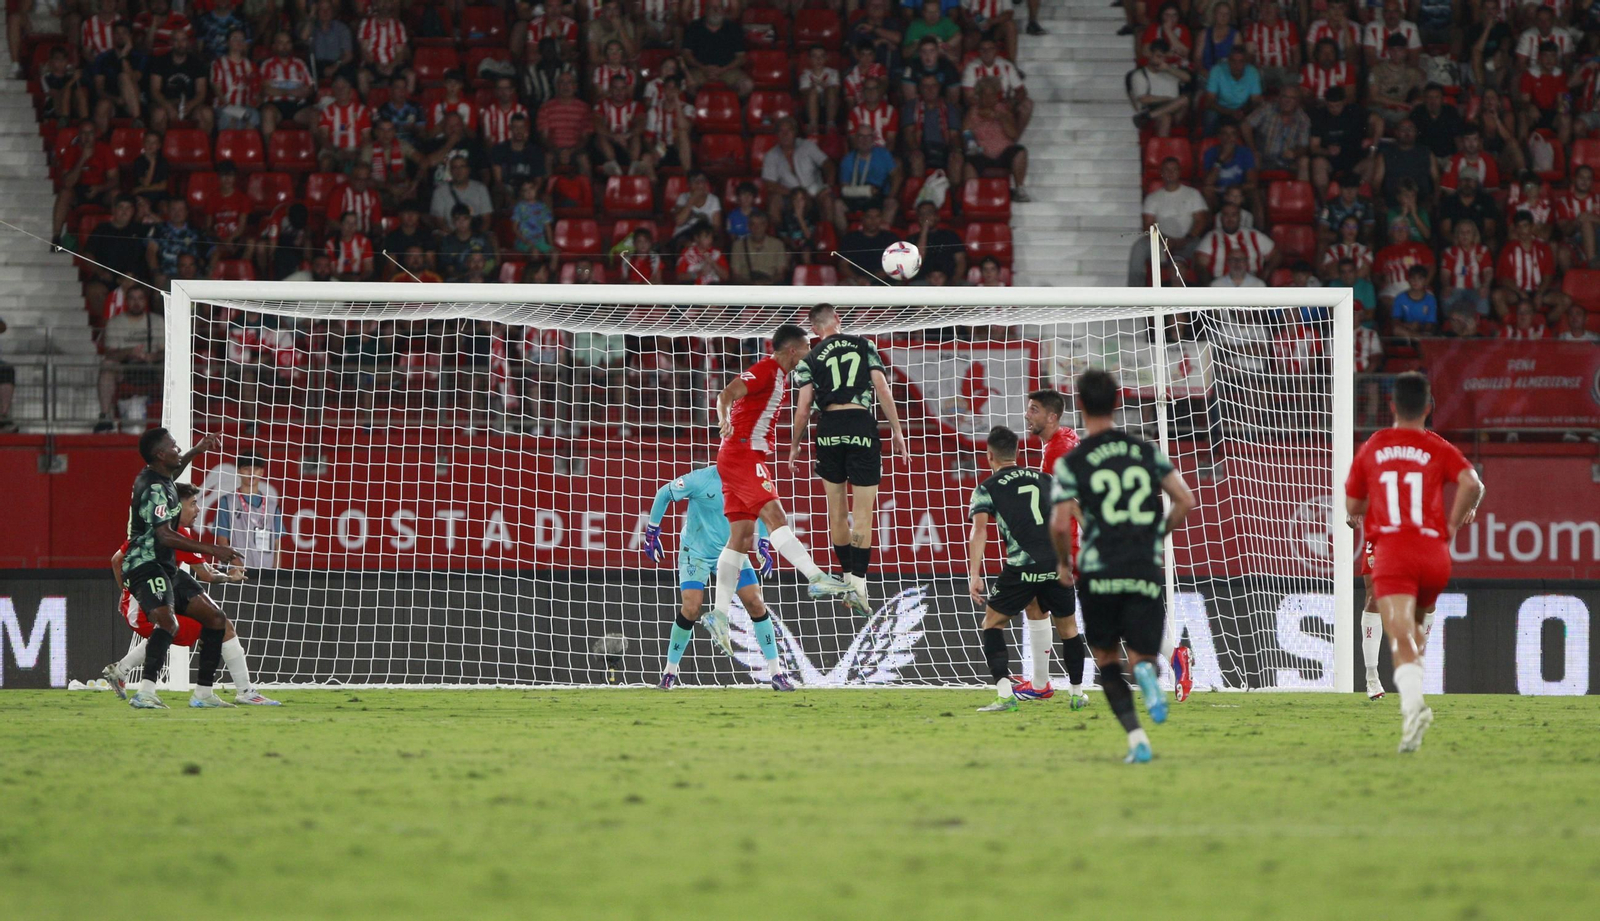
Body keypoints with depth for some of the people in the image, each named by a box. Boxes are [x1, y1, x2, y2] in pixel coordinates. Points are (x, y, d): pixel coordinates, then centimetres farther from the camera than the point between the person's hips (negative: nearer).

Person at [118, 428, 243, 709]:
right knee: (167, 621, -35)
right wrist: (212, 550, -27)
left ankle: (203, 693, 14)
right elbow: (165, 536, -27)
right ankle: (145, 693, -48)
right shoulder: (154, 489, -17)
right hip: (145, 566, -11)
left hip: (165, 569, 11)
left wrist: (195, 452, 42)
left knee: (214, 618, 11)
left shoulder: (157, 477, 15)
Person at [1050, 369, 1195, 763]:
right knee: (1141, 655, 9)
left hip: (1098, 574, -1)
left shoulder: (1072, 464, -1)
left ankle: (1136, 737, -1)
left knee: (1107, 660, 16)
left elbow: (1060, 524, -8)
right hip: (1146, 570, 1)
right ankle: (1145, 672, -31)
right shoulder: (1147, 451, 8)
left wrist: (1063, 562, 10)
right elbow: (1186, 500, 3)